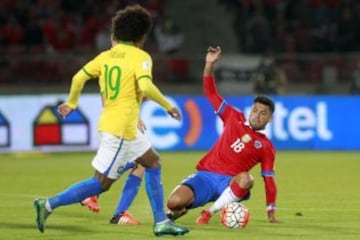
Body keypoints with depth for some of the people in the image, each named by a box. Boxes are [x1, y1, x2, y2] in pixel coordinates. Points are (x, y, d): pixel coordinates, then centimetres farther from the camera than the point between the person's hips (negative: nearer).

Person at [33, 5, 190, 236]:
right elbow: (145, 86, -25)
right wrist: (168, 106, -13)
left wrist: (71, 103, 19)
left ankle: (161, 222, 17)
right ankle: (49, 204, -7)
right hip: (121, 128, -9)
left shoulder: (106, 56, 9)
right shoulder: (141, 57, -9)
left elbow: (79, 78, 4)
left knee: (153, 163, 18)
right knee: (102, 183, -5)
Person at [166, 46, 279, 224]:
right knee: (174, 202, -26)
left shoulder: (266, 147, 9)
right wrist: (210, 64, -4)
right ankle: (179, 209, 14)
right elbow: (210, 93, 11)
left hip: (229, 182, -1)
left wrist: (271, 213, 0)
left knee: (246, 179, -39)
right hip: (205, 175, 1)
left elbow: (269, 180, 7)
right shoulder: (234, 119, 12)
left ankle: (209, 213, -22)